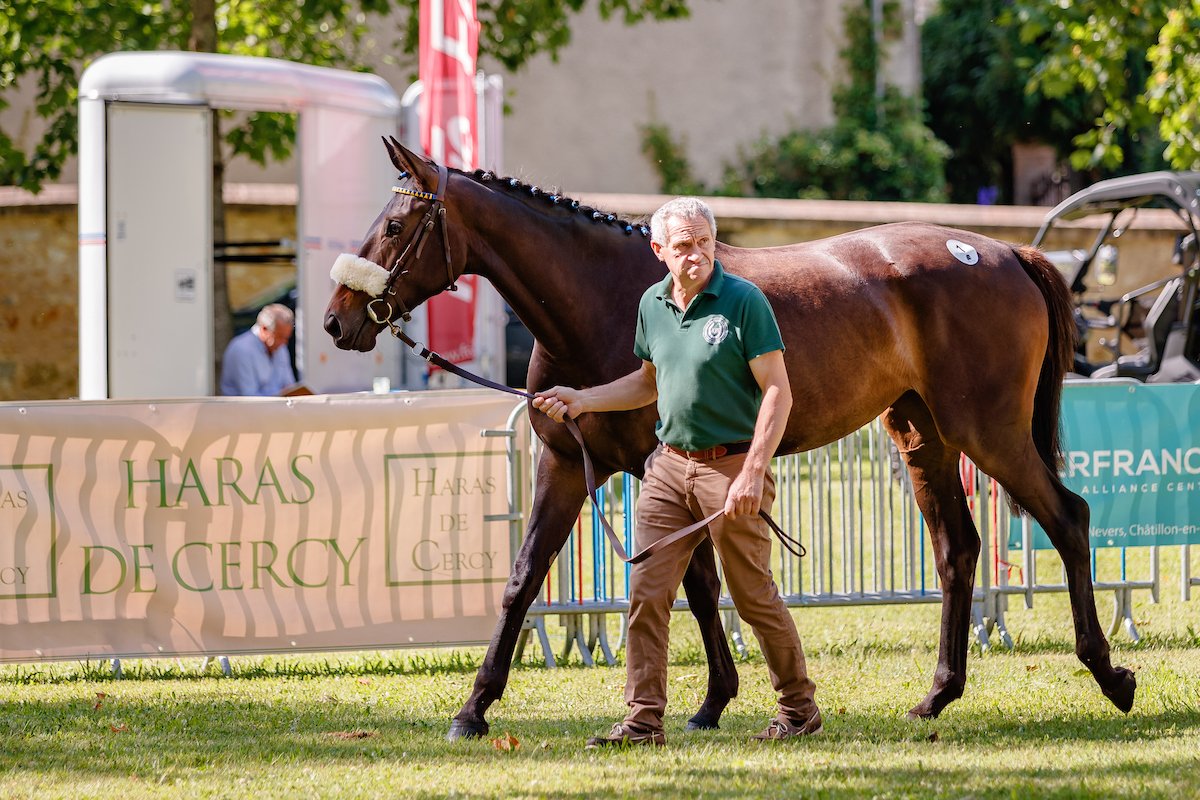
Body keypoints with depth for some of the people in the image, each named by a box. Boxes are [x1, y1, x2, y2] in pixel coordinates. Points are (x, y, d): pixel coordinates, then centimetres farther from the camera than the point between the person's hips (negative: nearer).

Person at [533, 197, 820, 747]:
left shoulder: (744, 301, -11)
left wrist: (753, 473, -22)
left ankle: (799, 710, 17)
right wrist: (582, 401, 10)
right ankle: (643, 719, 3)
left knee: (754, 595, 2)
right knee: (647, 592, -1)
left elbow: (777, 393, -14)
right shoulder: (653, 304, 8)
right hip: (669, 464, 6)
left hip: (730, 464, -6)